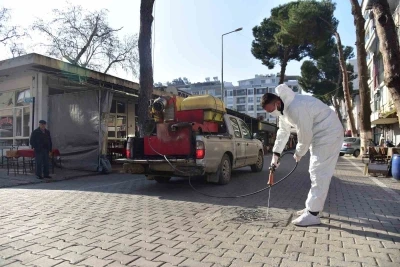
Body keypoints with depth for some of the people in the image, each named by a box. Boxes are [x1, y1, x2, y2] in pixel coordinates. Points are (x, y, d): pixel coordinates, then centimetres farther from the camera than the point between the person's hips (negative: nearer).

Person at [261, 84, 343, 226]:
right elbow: (283, 132, 13)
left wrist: (298, 153, -7)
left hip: (329, 133, -10)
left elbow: (305, 135, -24)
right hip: (318, 134, 10)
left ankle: (313, 214, -6)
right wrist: (276, 153, 11)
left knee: (319, 174, -11)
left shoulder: (295, 107, -30)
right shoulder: (283, 108, 3)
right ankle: (312, 207, 26)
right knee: (315, 172, 15)